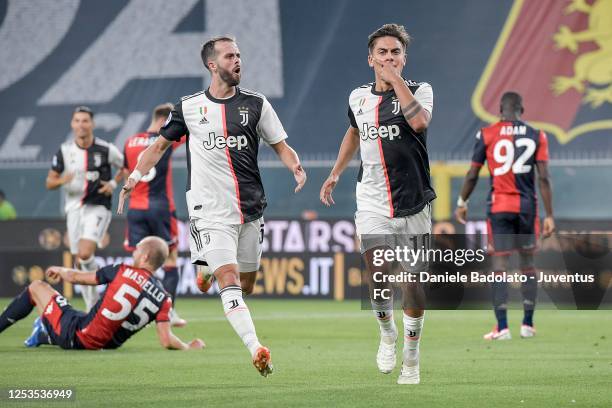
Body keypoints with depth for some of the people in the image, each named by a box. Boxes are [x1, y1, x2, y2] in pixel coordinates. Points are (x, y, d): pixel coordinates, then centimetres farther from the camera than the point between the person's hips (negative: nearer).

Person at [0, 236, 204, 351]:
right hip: (106, 345, 4)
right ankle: (42, 336, 54)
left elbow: (75, 277, 0)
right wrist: (188, 347, 3)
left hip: (75, 334, -4)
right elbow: (166, 341, -16)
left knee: (36, 287, 18)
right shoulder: (164, 299, -8)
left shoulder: (122, 272, -13)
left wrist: (60, 270, 22)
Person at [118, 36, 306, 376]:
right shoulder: (189, 107, 3)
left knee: (246, 285, 11)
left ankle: (209, 277, 45)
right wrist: (134, 178, 5)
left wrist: (296, 166, -15)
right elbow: (160, 146, 14)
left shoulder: (256, 104, 5)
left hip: (250, 208, 3)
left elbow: (281, 145, 7)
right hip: (211, 210, -3)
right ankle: (256, 350, -26)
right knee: (229, 280, -19)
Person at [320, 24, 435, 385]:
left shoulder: (420, 91, -3)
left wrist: (395, 79, -21)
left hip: (414, 204, -2)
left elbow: (419, 121, -26)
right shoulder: (358, 98, 8)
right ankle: (387, 333, 20)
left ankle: (411, 357, 18)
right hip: (373, 204, 2)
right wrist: (335, 173, 29)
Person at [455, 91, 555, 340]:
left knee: (499, 266, -1)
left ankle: (502, 327, -7)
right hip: (527, 207, 1)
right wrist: (549, 215, 0)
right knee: (527, 264, 14)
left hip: (498, 207, -1)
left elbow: (472, 175, 2)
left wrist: (462, 203, 17)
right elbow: (543, 178, -2)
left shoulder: (487, 135, -1)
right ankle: (527, 324, 15)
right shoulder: (535, 136, 2)